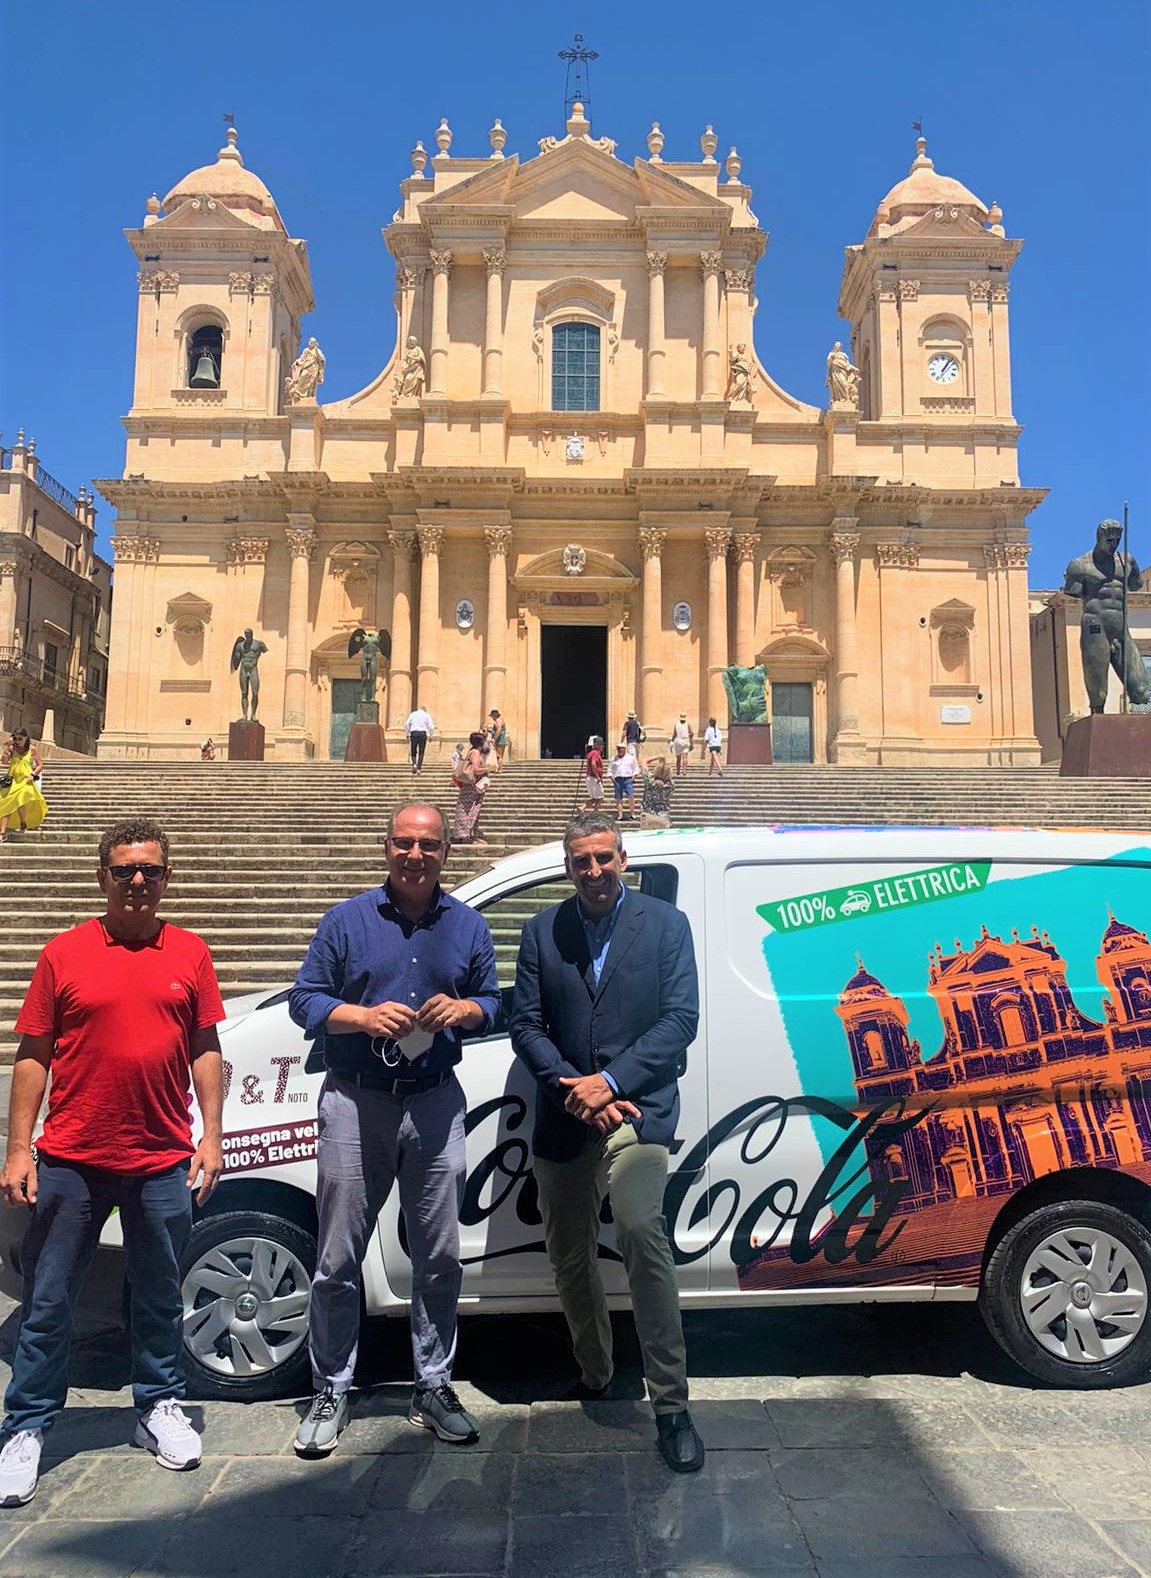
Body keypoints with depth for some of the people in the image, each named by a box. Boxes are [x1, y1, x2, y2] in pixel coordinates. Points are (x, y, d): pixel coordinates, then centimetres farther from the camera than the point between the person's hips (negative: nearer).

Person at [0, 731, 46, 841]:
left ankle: (23, 824, 1)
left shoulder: (32, 749, 3)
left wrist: (33, 774, -9)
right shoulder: (12, 748, 6)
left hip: (25, 781, -2)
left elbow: (40, 765, 7)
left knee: (20, 800, -26)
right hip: (12, 780, 2)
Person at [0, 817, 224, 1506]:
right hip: (70, 1163, -1)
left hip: (163, 1163, 2)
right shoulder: (65, 953, -1)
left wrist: (211, 1136, 2)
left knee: (162, 1298, 15)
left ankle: (161, 1407, 33)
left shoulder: (190, 953, 3)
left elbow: (205, 1050, 8)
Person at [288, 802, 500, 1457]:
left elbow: (494, 1001, 13)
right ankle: (331, 1394, 22)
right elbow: (304, 997, 2)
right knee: (338, 1261, 5)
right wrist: (363, 1016, -16)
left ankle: (434, 1388, 26)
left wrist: (464, 1009, -10)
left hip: (436, 1104, 2)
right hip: (355, 1104, -1)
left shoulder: (469, 926, 7)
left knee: (440, 1258, 9)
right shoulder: (347, 920, 1)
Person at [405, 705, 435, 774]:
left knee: (413, 752, 9)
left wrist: (407, 735, 11)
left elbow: (406, 725, 6)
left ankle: (414, 764, -13)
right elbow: (431, 727, 1)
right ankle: (419, 768, -3)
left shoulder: (413, 714, 15)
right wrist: (430, 736, 9)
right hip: (422, 733, -1)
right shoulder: (427, 715, 12)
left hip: (413, 733, 1)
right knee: (421, 752, 4)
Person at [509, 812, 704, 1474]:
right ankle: (595, 1376, 36)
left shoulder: (666, 923, 1)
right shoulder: (543, 931, 7)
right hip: (563, 1119, 4)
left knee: (642, 1233, -22)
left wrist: (610, 1082, -15)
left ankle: (672, 1406, -12)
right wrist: (573, 1088, -11)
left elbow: (680, 1020, -6)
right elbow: (526, 1024, 4)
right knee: (569, 1257, 14)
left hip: (635, 1108, -4)